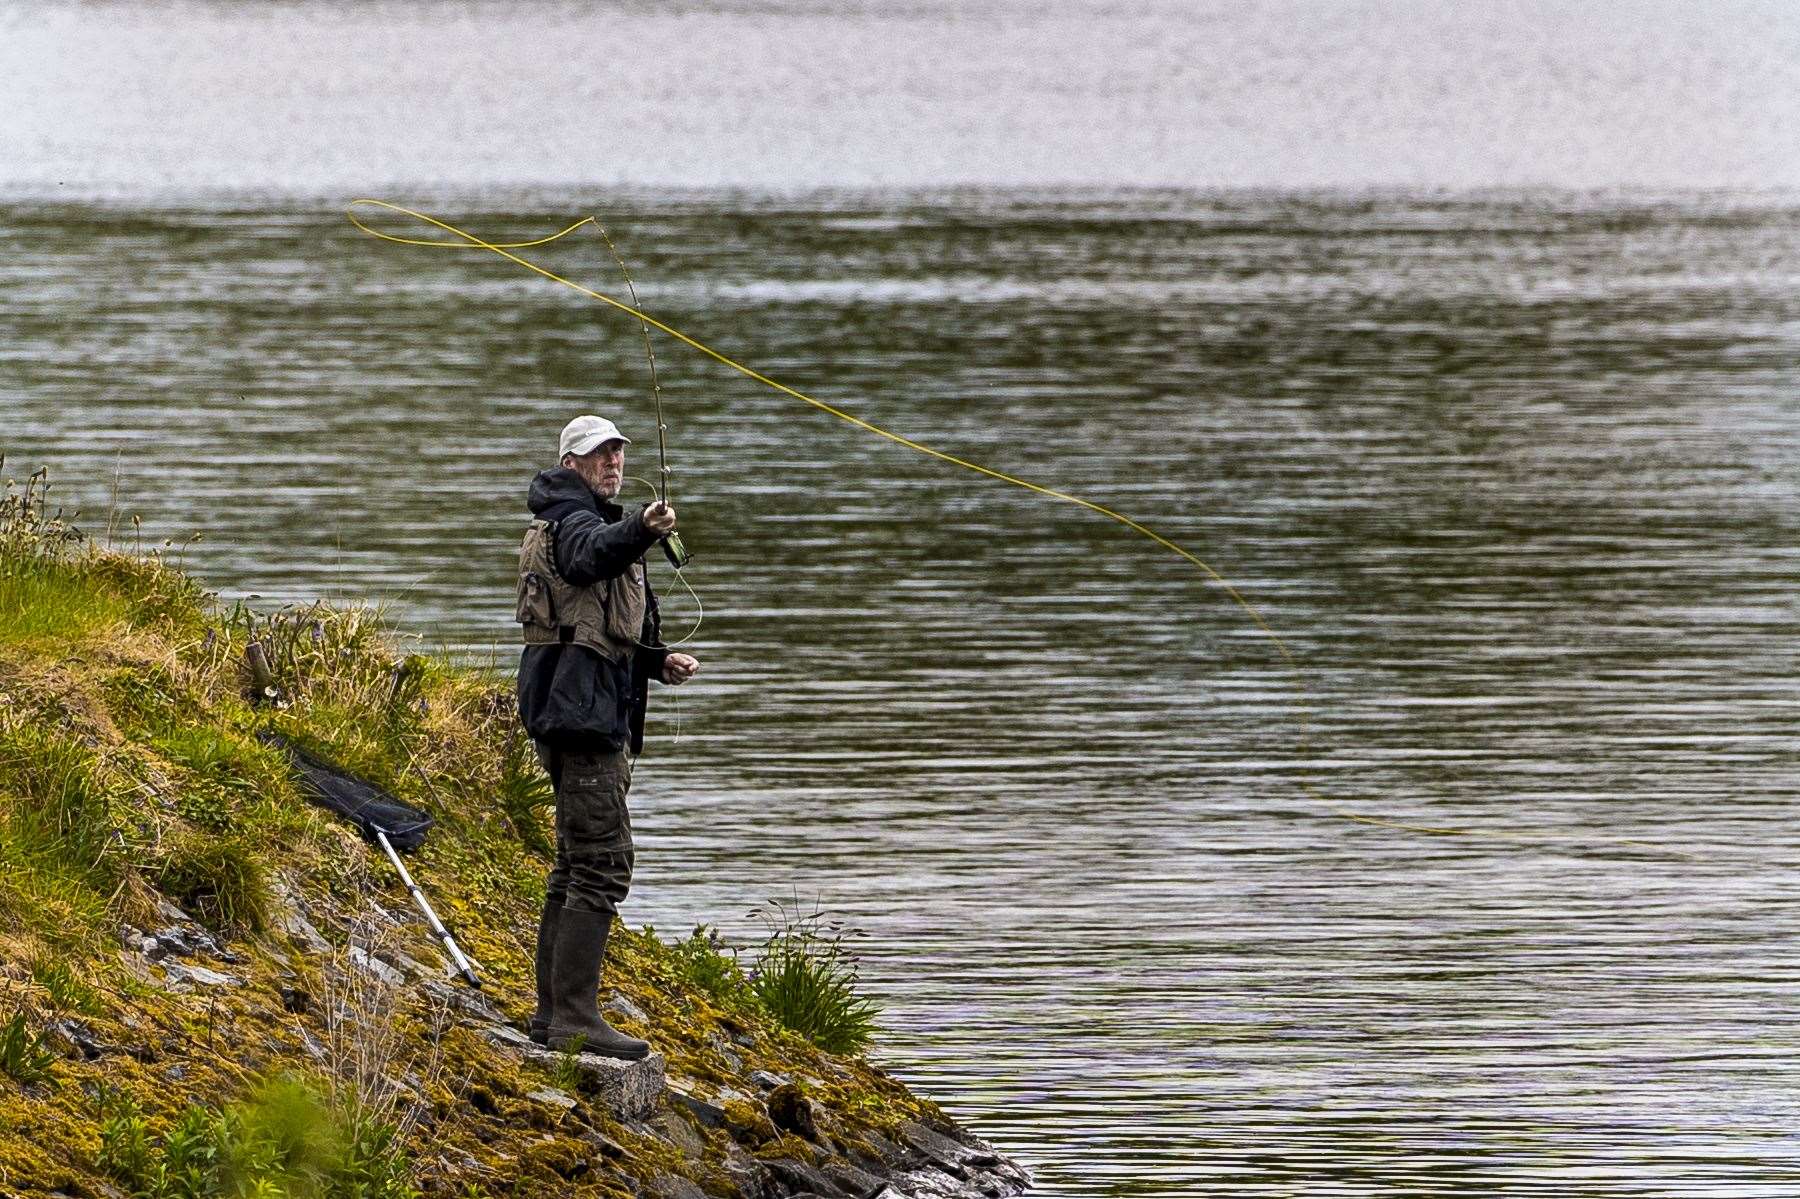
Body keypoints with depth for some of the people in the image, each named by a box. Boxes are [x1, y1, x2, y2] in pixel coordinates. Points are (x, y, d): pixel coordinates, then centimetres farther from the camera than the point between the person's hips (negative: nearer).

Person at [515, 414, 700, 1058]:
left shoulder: (594, 521, 23)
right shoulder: (573, 523, -10)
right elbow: (594, 552, -37)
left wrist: (658, 660, 15)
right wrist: (639, 530, -57)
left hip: (591, 712, 11)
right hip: (583, 711, -11)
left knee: (577, 863, 16)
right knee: (603, 864, -15)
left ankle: (553, 1012, 21)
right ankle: (575, 1017, -18)